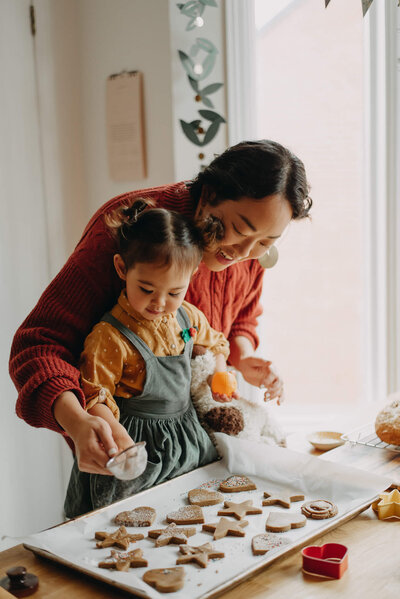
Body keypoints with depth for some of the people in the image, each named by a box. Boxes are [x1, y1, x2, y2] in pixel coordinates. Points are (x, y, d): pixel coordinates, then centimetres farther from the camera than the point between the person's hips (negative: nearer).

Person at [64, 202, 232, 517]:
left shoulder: (189, 317, 1)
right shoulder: (110, 337, -21)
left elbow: (214, 343, 22)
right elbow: (93, 394, -20)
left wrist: (218, 373, 4)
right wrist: (115, 432, -35)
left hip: (188, 437, 6)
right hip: (138, 443, -6)